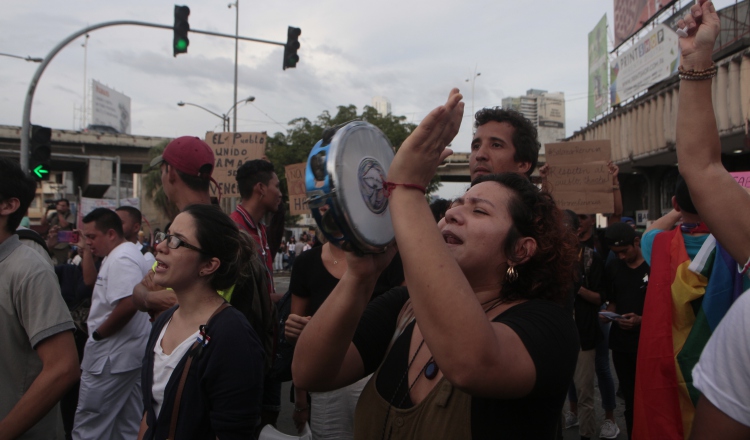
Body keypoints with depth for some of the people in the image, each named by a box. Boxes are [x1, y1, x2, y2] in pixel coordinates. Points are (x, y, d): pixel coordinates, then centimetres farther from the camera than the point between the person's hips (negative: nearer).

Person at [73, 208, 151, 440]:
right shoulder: (121, 255, 16)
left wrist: (98, 333, -18)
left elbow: (128, 304, -29)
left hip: (112, 358, -10)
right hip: (129, 353, 10)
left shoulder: (121, 259, -18)